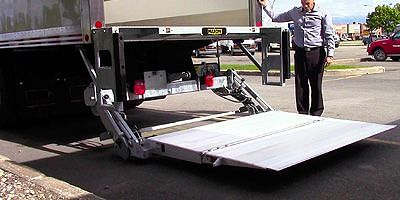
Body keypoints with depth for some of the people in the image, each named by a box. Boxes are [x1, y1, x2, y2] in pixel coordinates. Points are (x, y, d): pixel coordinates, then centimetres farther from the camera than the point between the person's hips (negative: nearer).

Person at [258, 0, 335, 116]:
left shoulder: (323, 14, 1)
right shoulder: (295, 12, 12)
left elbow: (330, 35, -1)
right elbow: (276, 18, 20)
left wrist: (330, 55, -8)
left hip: (316, 52, -4)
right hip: (300, 52, 4)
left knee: (316, 85, 1)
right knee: (300, 84, 4)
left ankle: (316, 113, 11)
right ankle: (302, 112, 13)